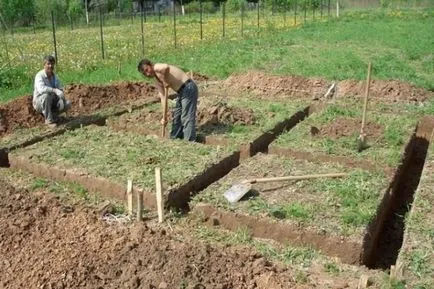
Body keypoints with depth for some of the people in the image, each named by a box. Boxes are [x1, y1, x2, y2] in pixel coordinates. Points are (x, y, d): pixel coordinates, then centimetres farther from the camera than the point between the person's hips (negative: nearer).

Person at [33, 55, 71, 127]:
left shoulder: (54, 77, 2)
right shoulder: (39, 76, -18)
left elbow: (60, 90, 3)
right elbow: (41, 89, -37)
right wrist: (55, 90, -44)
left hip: (51, 102, 5)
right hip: (39, 102, -5)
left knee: (68, 104, -15)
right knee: (46, 95, -38)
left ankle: (53, 114, 8)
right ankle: (49, 120, -23)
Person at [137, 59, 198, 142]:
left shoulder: (157, 67, -13)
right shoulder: (157, 80, 13)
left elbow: (166, 67, -40)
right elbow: (163, 98, 12)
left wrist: (165, 81, -24)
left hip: (188, 88, -11)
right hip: (181, 92, 11)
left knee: (187, 118, -10)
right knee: (176, 117, 19)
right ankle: (174, 139, 32)